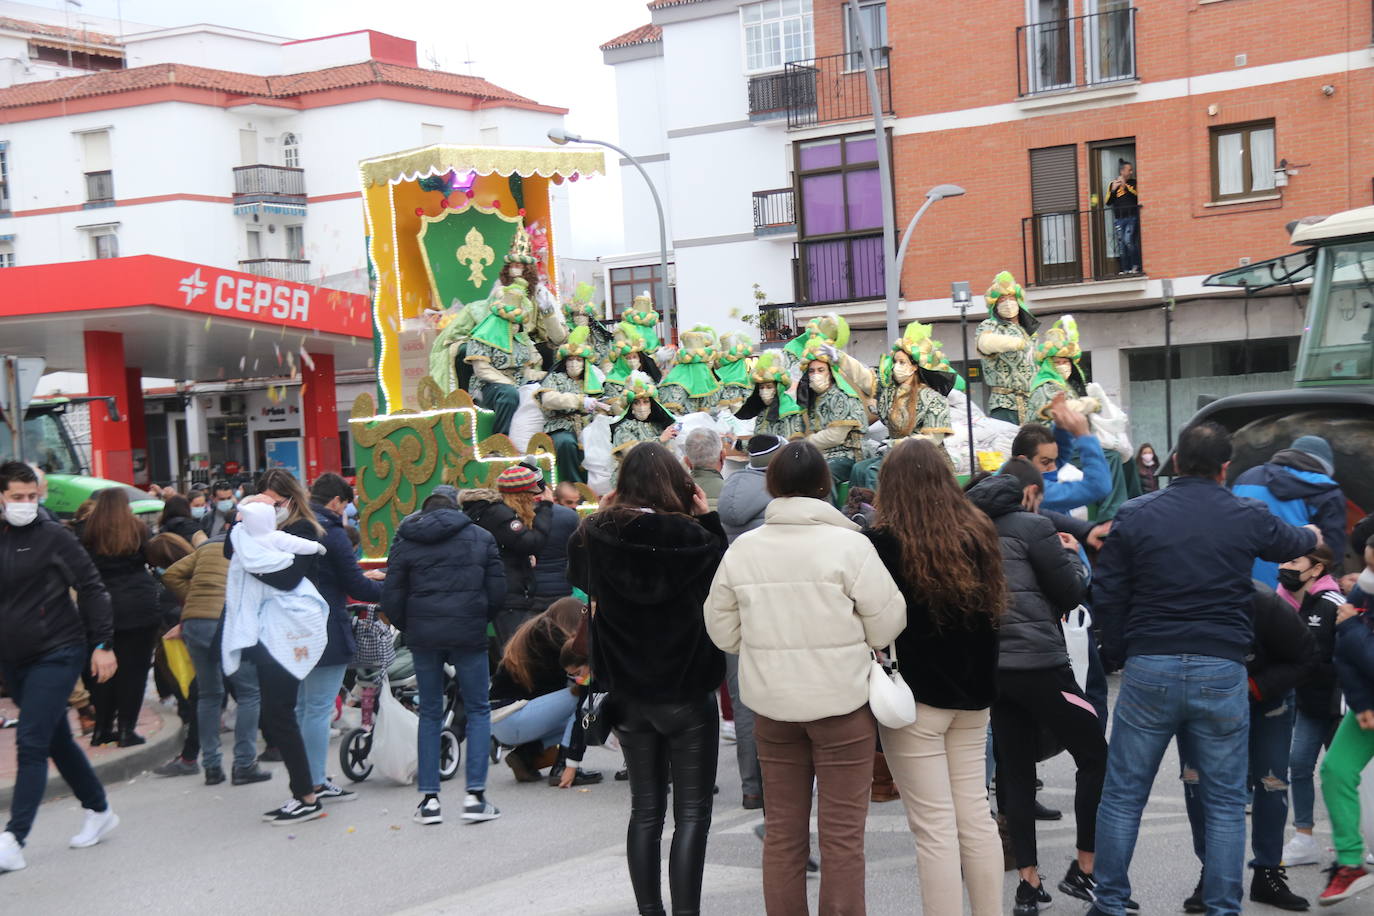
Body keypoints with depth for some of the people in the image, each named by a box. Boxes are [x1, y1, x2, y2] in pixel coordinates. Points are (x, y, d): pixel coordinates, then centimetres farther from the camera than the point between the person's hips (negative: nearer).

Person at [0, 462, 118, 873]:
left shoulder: (53, 537, -7)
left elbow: (92, 588, -6)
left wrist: (103, 644, -10)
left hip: (57, 653, -6)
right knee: (57, 741, 15)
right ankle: (99, 812, 31)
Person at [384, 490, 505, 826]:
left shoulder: (405, 541, 9)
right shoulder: (481, 537, 10)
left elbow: (391, 597, 3)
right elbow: (498, 590, 4)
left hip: (422, 635, 1)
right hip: (469, 634, -1)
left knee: (429, 713, 10)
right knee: (478, 710, 7)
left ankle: (429, 798, 7)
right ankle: (475, 796, -2)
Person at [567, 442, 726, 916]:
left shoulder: (596, 535, -5)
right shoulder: (689, 537, -18)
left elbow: (582, 580, 16)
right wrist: (710, 520, -2)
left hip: (629, 694, 5)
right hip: (687, 694, -4)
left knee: (645, 810, 14)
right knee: (692, 812, 3)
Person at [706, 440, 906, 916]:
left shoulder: (741, 549, -2)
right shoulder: (848, 543, -13)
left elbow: (724, 631, 4)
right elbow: (887, 624, -11)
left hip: (771, 703, 4)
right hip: (842, 699, -4)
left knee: (782, 831, 14)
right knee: (843, 833, 5)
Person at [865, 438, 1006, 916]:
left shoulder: (884, 542, -13)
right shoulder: (979, 532, 5)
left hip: (914, 698, -6)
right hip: (972, 695, 6)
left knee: (934, 827, -1)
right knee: (975, 815, 14)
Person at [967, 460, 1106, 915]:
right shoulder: (1032, 526, -7)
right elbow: (1071, 592, -4)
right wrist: (1071, 554, 14)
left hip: (991, 666, 6)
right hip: (1038, 662, -6)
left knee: (1015, 773, 10)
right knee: (1096, 757, 8)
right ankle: (1084, 869, 8)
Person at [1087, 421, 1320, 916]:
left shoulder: (1134, 515, -1)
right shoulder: (1248, 517, 2)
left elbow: (1106, 595, 0)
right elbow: (1292, 543, 25)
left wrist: (1117, 654, 15)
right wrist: (1313, 536, 49)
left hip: (1148, 670, 0)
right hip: (1222, 671, 0)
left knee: (1123, 796, 10)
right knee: (1225, 802, 11)